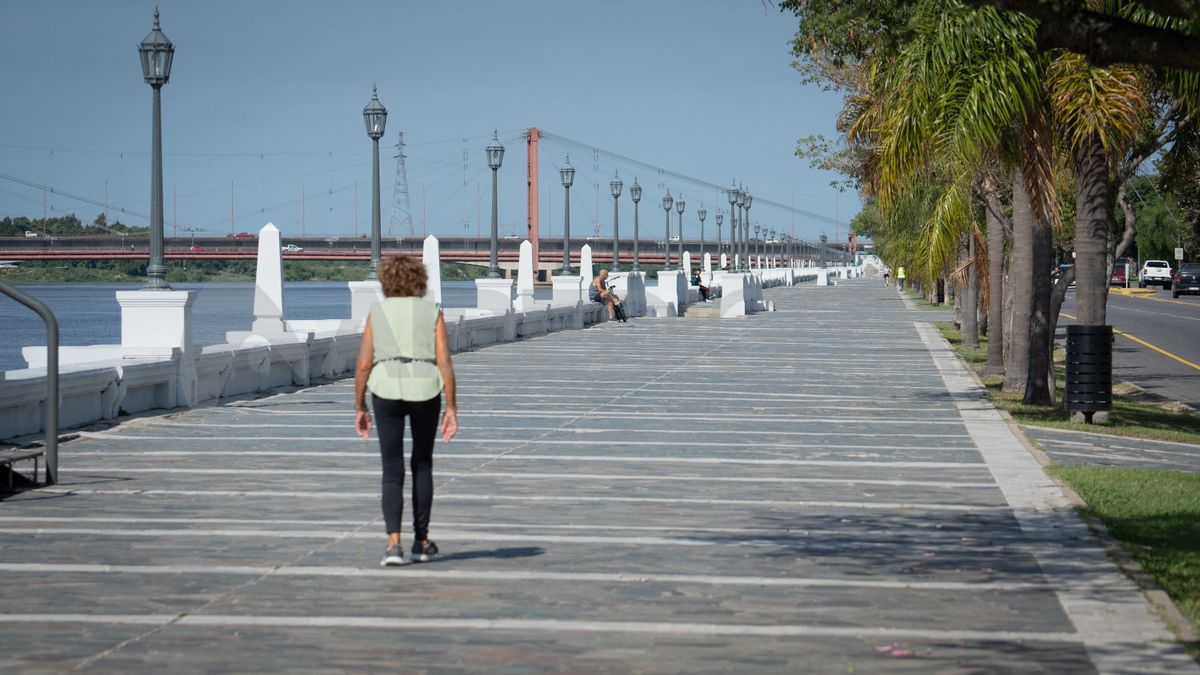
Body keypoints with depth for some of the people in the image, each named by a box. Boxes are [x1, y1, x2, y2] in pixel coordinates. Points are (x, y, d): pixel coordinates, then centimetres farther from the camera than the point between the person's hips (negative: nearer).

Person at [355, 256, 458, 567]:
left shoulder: (377, 312, 8)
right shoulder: (432, 312, 7)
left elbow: (363, 364, 2)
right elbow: (444, 363, -1)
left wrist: (360, 407, 10)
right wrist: (452, 408, 1)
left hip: (387, 390, 0)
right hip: (425, 390, 0)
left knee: (392, 471, 4)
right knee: (422, 465, 18)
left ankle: (394, 544, -12)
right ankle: (421, 542, 22)